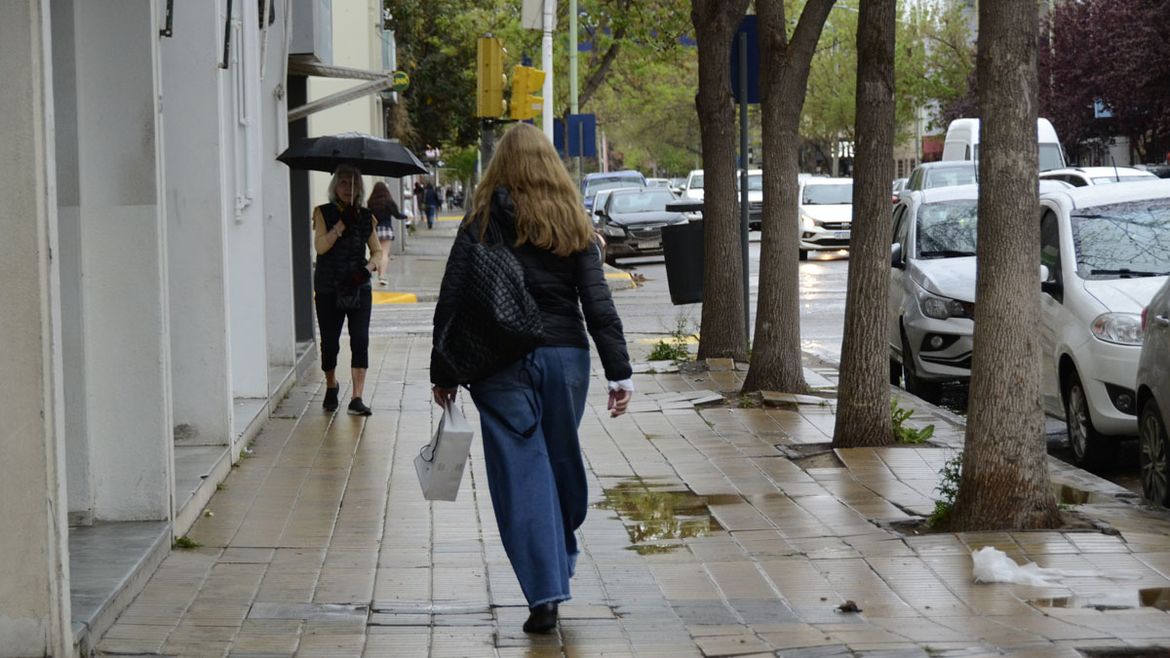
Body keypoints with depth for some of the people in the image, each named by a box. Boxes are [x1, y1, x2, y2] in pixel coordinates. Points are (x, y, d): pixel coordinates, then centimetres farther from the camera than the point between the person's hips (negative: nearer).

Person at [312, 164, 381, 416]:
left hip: (358, 288, 1)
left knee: (360, 341, -11)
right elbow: (320, 246, -12)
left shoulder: (365, 217, 8)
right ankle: (331, 386, 34)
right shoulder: (324, 213, 1)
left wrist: (368, 268, -10)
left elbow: (377, 251, 10)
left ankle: (357, 398, -13)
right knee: (329, 342, 6)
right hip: (328, 289, -1)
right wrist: (342, 224, -20)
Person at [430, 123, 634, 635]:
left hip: (501, 362, -2)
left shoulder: (482, 221, -1)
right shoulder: (573, 223, 5)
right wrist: (619, 372, -1)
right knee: (562, 462, 18)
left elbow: (452, 300, -3)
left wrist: (442, 372, 4)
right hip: (565, 356, 3)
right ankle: (561, 564, 34)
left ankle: (545, 593, -9)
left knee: (522, 472, -2)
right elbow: (598, 303, -1)